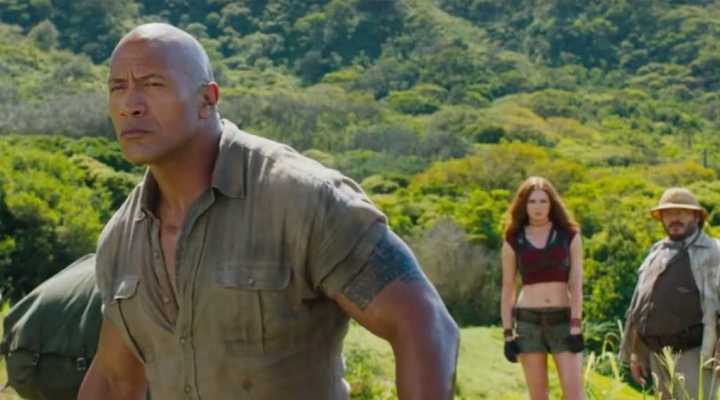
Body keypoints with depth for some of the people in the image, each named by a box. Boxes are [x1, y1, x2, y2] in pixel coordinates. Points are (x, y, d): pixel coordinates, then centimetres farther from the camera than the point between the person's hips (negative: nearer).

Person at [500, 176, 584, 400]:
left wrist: (576, 327, -10)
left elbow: (576, 284, -1)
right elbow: (507, 290, 7)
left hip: (563, 320, -1)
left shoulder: (569, 236, 4)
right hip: (528, 321, 1)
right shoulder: (513, 241, 5)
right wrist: (507, 334, 1)